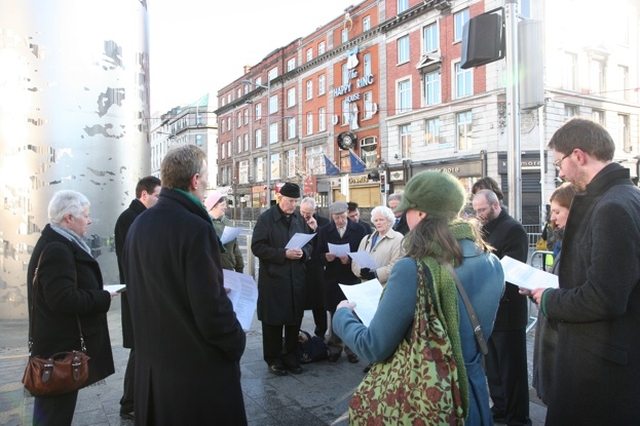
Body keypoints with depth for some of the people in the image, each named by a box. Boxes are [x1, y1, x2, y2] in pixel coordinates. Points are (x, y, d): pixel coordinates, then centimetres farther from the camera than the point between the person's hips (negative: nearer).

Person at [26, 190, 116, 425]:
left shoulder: (55, 244, 12)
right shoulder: (57, 249, -22)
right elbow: (64, 299, -30)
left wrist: (97, 295, 6)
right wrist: (103, 298, -18)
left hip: (57, 343, 10)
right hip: (61, 346, -10)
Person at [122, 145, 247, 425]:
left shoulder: (138, 225, 2)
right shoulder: (195, 228, -23)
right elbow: (211, 308, -25)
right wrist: (237, 342, -6)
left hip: (150, 361, 8)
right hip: (198, 365, -7)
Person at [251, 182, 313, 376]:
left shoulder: (299, 219, 10)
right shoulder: (266, 218, -7)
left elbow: (309, 244, 14)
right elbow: (257, 247, -13)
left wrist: (303, 253, -9)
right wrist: (283, 254, -21)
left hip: (296, 278, 5)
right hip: (273, 278, -5)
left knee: (295, 319, 12)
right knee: (273, 320, 5)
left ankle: (290, 355, 28)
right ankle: (273, 359, 21)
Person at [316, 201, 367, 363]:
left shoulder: (359, 230, -1)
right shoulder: (324, 231, 6)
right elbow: (318, 254, 6)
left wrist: (350, 260, -18)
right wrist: (326, 257, -15)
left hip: (353, 279, -2)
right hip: (332, 280, 2)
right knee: (334, 316, 11)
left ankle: (352, 349, 20)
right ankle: (334, 348, 25)